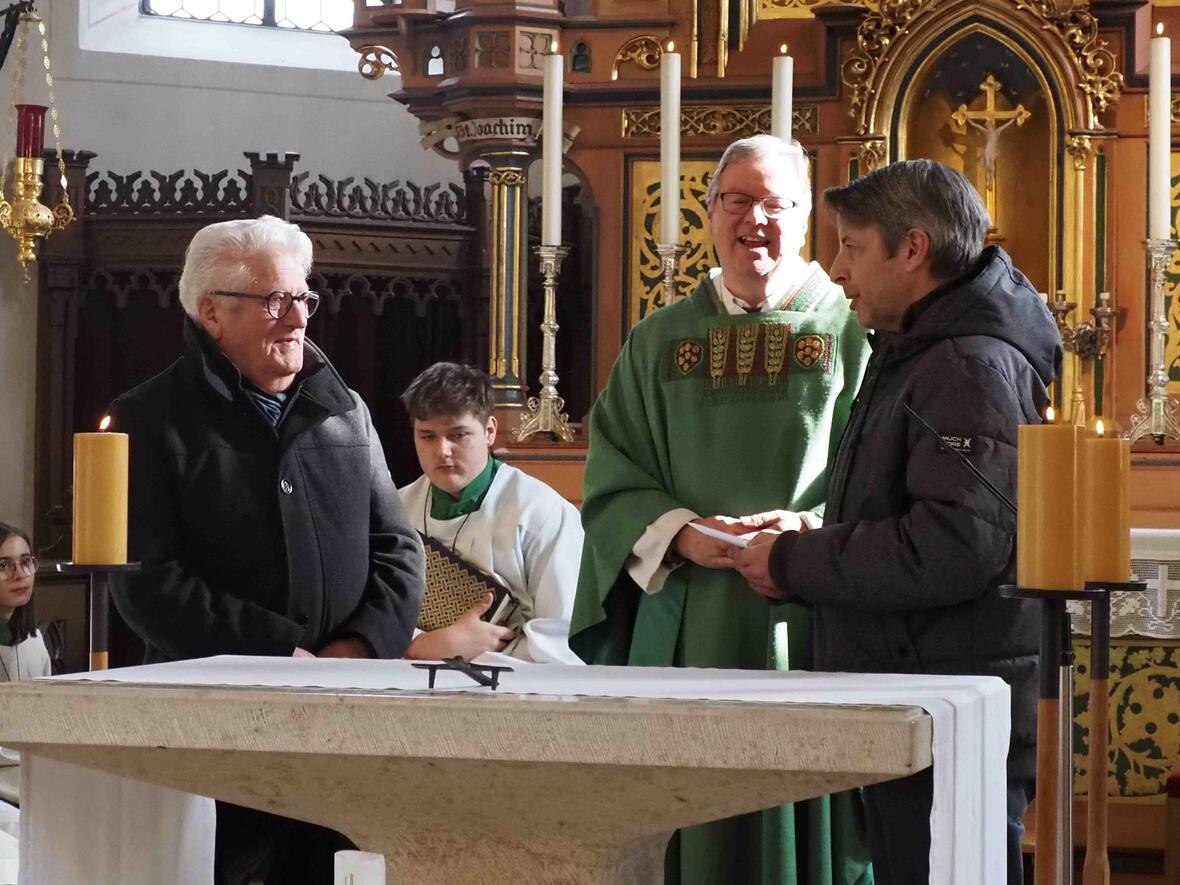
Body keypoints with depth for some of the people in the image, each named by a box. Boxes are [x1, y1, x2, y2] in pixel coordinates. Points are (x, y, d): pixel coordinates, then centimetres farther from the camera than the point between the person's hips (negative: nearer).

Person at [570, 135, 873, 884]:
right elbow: (613, 482, 8)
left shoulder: (850, 332, 6)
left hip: (810, 623, -2)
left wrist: (810, 529, -17)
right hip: (685, 629, 2)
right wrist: (680, 534, -11)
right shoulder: (661, 342, 13)